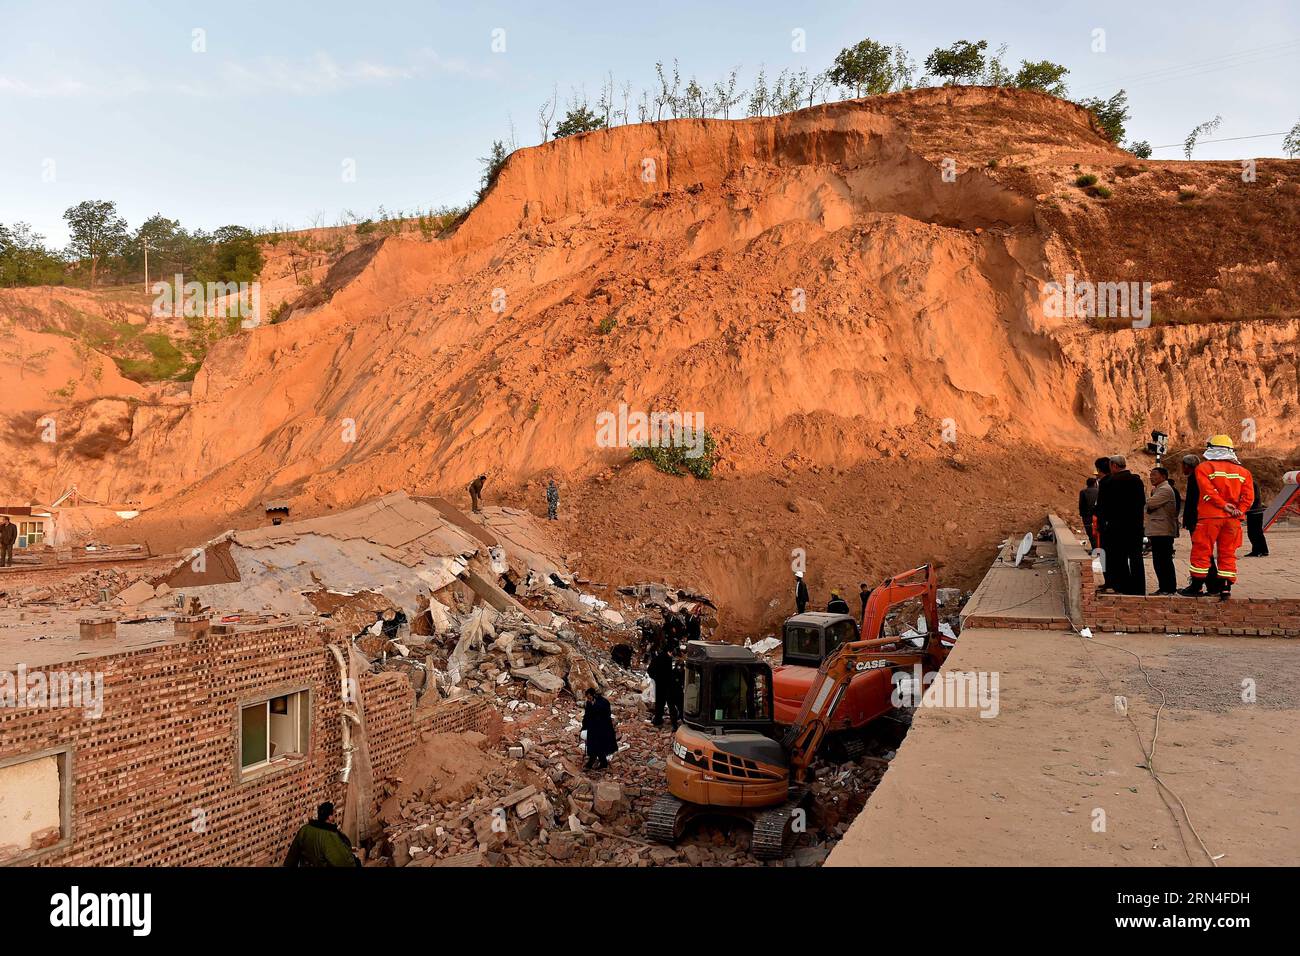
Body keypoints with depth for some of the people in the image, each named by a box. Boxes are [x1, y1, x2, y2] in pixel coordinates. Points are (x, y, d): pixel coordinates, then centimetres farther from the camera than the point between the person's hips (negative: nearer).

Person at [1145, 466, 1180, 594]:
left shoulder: (1165, 490, -12)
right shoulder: (1157, 489, 21)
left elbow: (1150, 503, -21)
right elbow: (1150, 506, 20)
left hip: (1163, 531, -10)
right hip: (1157, 531, 10)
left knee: (1164, 561, -7)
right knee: (1158, 561, 12)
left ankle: (1169, 588, -3)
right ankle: (1164, 587, 18)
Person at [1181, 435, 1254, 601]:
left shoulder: (1204, 467, -1)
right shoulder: (1242, 471, 12)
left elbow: (1208, 490, -14)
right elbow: (1249, 495, 3)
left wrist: (1224, 505, -11)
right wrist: (1239, 511, -4)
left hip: (1210, 517, -4)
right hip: (1232, 519, 4)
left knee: (1201, 551, 2)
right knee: (1228, 553, 9)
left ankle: (1196, 587, 4)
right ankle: (1226, 589, 7)